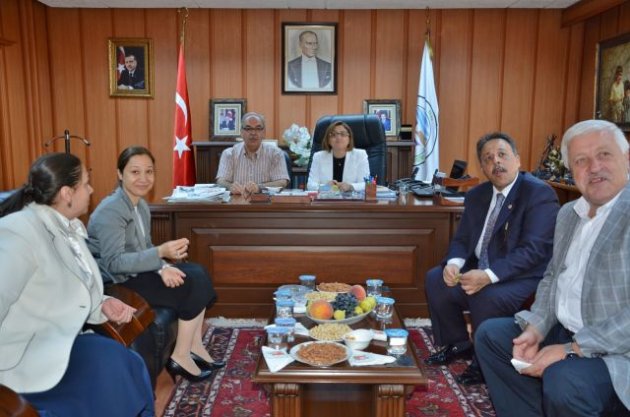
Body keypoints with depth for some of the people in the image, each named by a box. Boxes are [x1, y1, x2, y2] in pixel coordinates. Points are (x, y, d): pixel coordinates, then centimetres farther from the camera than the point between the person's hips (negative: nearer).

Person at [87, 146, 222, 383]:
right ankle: (180, 357, 0)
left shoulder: (141, 204, 7)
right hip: (117, 282, -9)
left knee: (198, 274, -1)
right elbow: (113, 263, -27)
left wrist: (163, 268, -8)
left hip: (135, 272, 9)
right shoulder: (111, 211, -21)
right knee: (192, 287, -14)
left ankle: (195, 347, 6)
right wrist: (161, 253, -36)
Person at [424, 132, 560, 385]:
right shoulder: (476, 196, 8)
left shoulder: (539, 193, -15)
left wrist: (488, 276, -33)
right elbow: (461, 240, 9)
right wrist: (454, 263, -15)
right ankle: (459, 345, 13)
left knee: (486, 297, -33)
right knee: (435, 279, -8)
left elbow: (533, 250, -24)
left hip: (524, 277, -7)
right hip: (480, 271, 7)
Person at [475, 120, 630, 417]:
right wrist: (535, 328, -1)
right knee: (490, 334, 8)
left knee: (564, 380, -32)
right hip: (564, 332, 8)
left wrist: (571, 350, -23)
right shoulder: (568, 213, 10)